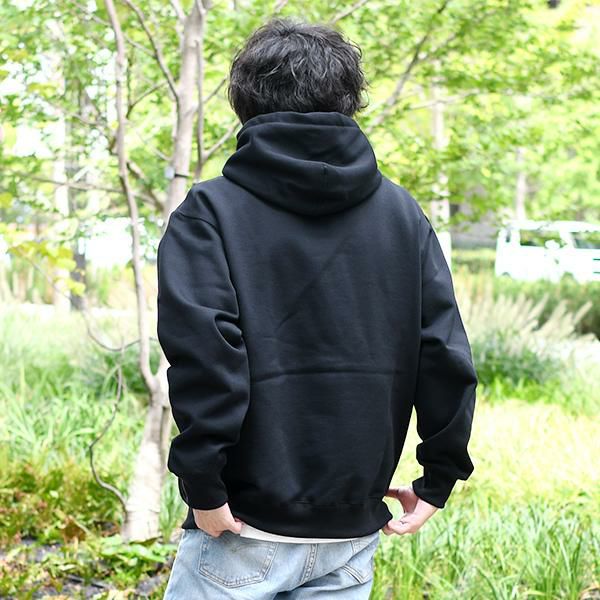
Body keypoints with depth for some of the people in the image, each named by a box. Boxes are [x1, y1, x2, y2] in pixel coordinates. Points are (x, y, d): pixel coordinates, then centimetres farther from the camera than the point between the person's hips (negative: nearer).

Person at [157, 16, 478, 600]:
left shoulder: (209, 211, -5)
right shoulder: (402, 212, 6)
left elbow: (203, 350, -19)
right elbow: (446, 353, 1)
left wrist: (203, 484, -13)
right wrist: (440, 476, 8)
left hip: (242, 529, -3)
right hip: (354, 530, 4)